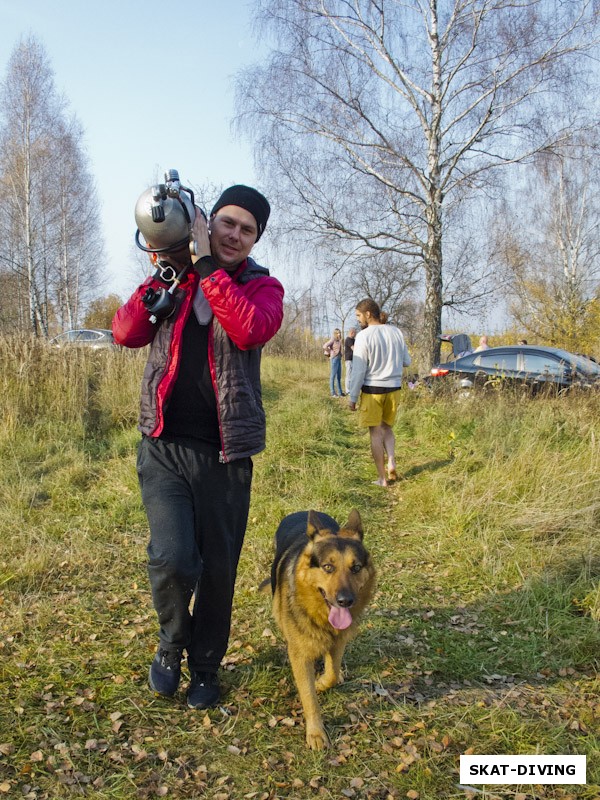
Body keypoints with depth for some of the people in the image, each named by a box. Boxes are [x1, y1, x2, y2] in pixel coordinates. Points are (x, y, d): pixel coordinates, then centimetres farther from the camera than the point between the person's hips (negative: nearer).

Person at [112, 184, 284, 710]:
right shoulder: (175, 277, 8)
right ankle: (172, 643, 19)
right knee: (172, 559, -14)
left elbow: (252, 330, -20)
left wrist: (206, 265, -17)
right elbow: (127, 333, -4)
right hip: (164, 445, 1)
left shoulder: (262, 286, 3)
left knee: (219, 568, 9)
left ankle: (206, 667, 33)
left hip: (225, 453, 0)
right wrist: (166, 274, -10)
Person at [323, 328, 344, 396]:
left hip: (339, 360, 9)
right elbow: (325, 346, -23)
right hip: (334, 359, -9)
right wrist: (330, 353, -13)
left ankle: (340, 392, 15)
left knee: (339, 376, 10)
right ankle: (332, 393, 1)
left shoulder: (338, 341, 15)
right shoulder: (332, 340, -11)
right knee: (333, 376, -3)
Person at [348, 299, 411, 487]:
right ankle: (391, 464, 5)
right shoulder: (396, 332, 3)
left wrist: (352, 397, -4)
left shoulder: (364, 336, -12)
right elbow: (407, 361, 12)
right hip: (393, 388, 5)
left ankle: (382, 478, 10)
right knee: (386, 427, 23)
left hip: (372, 389, -5)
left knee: (375, 432, 6)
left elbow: (359, 370, -12)